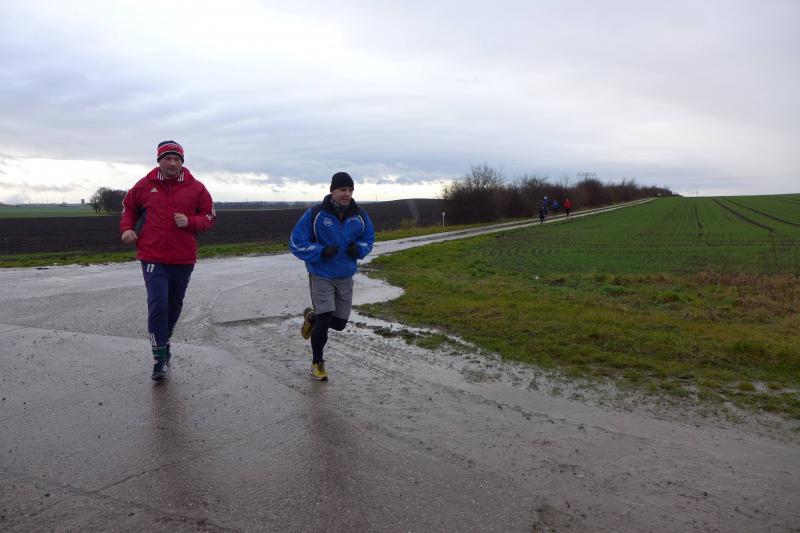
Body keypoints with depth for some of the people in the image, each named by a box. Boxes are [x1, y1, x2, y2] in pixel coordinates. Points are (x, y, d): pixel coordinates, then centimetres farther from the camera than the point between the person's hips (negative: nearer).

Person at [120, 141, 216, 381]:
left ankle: (163, 341, 41)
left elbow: (210, 217, 6)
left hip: (184, 259, 2)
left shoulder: (196, 188, 1)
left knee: (174, 306, 16)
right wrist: (127, 228, 6)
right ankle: (161, 358, -3)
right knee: (157, 305, -12)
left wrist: (190, 221, -13)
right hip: (153, 259, -1)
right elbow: (129, 206, 21)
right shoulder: (145, 186, 3)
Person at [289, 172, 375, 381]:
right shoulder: (316, 214, -14)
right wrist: (321, 251, -24)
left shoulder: (359, 215, -2)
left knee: (339, 323, 8)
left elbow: (369, 237, 13)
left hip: (346, 277, 5)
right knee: (324, 321, -9)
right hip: (321, 276, -4)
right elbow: (296, 243, -10)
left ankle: (312, 317, 41)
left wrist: (359, 248, -10)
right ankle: (317, 364, 15)